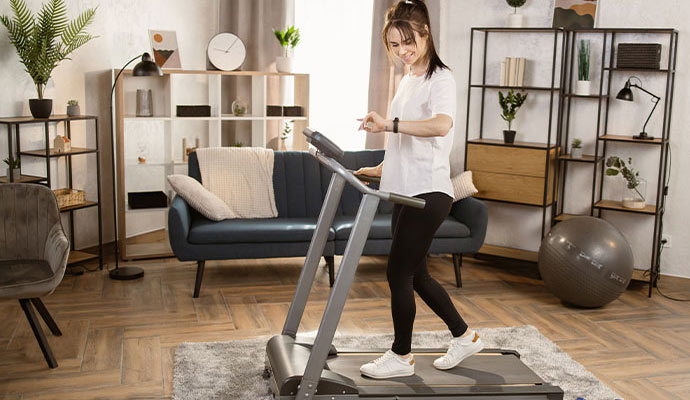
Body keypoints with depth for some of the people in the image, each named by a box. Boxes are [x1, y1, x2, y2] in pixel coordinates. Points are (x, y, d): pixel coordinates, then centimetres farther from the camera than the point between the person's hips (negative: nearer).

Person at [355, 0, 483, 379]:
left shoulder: (440, 78, -11)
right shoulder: (408, 80, 17)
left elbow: (441, 124, -32)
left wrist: (389, 124, -38)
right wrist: (381, 169, 25)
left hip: (428, 192, -9)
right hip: (406, 191, 9)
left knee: (399, 272, -3)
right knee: (415, 274, 14)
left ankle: (401, 356, 14)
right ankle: (464, 337, 30)